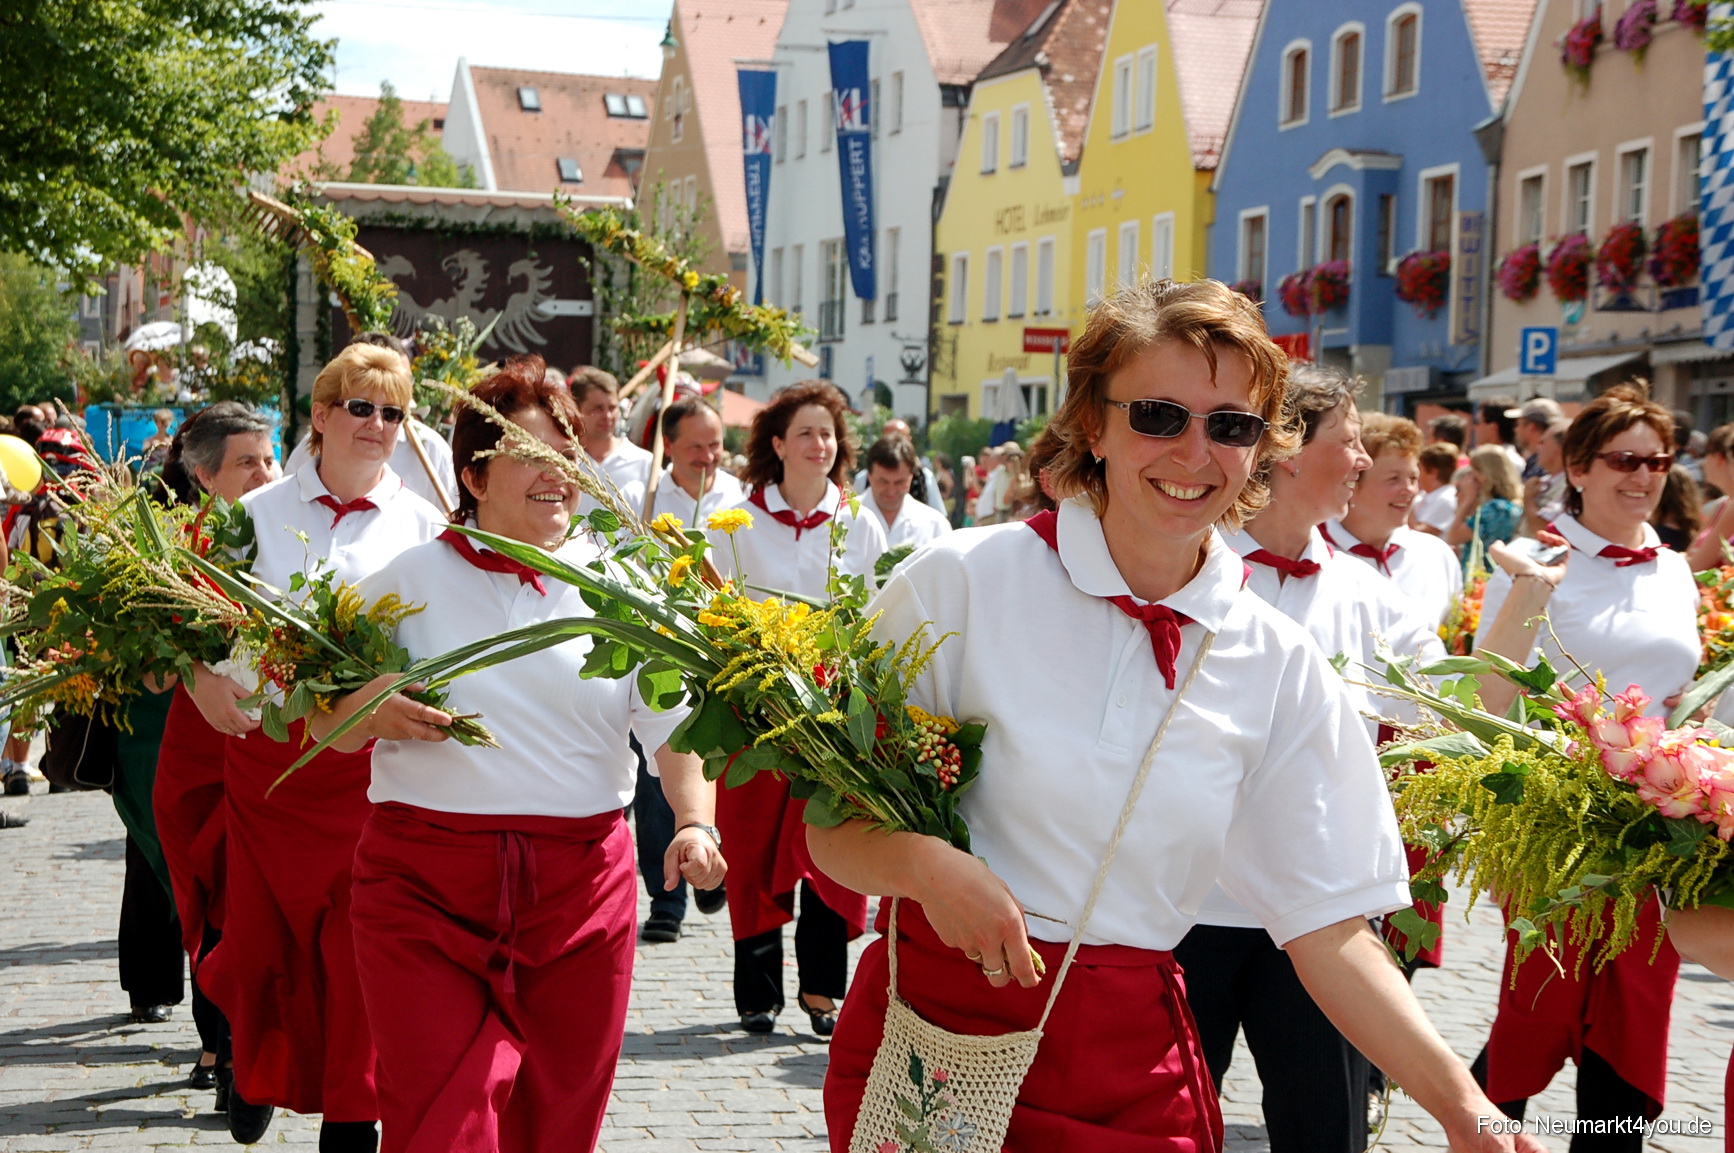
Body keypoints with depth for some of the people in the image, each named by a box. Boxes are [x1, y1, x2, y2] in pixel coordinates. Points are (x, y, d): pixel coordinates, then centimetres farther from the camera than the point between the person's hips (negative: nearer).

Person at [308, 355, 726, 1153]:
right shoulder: (412, 577, 4)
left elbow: (675, 722, 0)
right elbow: (326, 723, 7)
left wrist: (695, 822, -18)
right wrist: (370, 712, -16)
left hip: (580, 891, 2)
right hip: (428, 886, -1)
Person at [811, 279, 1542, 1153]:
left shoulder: (1280, 668, 1)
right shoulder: (962, 583, -9)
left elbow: (1330, 926, 0)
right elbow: (835, 825, -4)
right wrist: (926, 865, -25)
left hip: (1133, 1069, 3)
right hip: (934, 1030, -2)